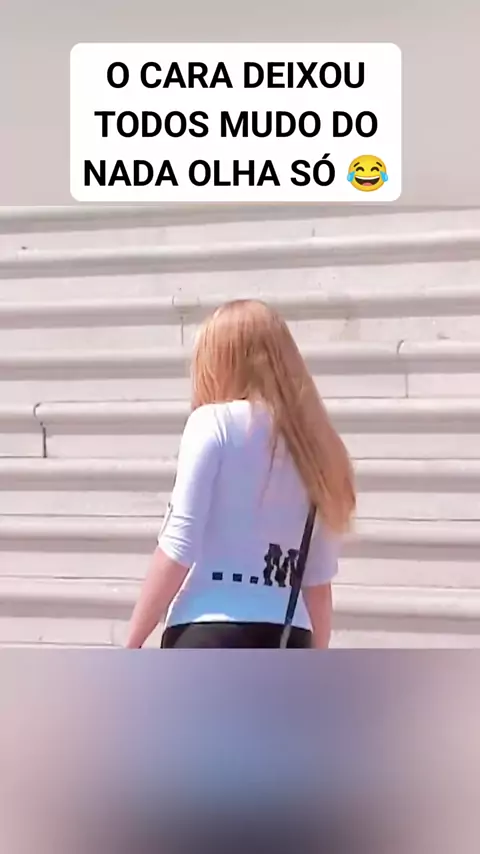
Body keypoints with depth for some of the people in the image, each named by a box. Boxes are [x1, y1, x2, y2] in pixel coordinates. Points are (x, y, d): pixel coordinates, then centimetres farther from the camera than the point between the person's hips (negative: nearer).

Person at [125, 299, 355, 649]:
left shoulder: (214, 423, -2)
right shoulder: (313, 444, 14)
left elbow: (178, 547, -9)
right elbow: (319, 580, 14)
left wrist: (132, 645, -2)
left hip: (209, 637, -5)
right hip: (285, 645, 5)